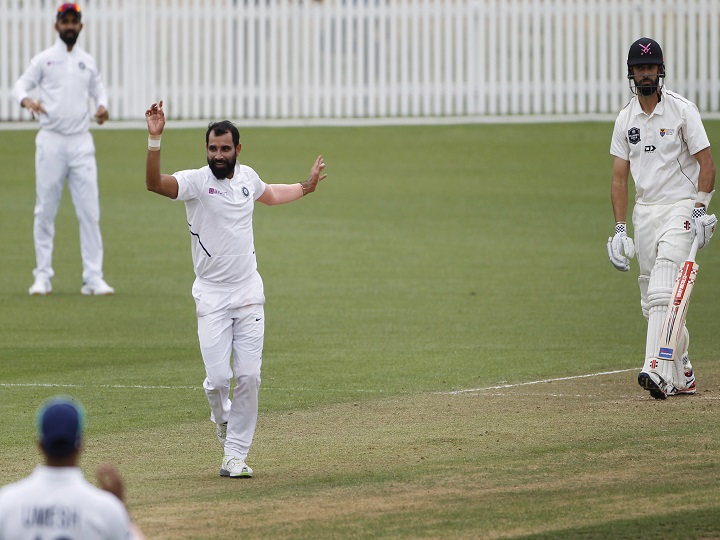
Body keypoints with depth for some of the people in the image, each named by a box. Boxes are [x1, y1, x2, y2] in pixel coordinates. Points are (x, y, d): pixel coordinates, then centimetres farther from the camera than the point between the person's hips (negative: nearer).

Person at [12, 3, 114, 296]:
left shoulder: (87, 62, 13)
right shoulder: (43, 60, 3)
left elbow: (97, 88, 25)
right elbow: (21, 85, 0)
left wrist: (102, 105, 3)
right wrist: (26, 100, -23)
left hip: (81, 142, 2)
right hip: (51, 140, -2)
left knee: (90, 211, -4)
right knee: (45, 211, 0)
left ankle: (93, 278, -4)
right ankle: (43, 276, 7)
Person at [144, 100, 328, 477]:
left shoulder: (247, 177, 5)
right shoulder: (195, 181, -11)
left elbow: (269, 195, 31)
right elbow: (154, 183, -32)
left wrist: (305, 188, 33)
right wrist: (154, 139, -43)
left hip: (248, 294, 4)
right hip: (212, 297, -3)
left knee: (248, 377, -2)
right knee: (218, 378, -9)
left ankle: (235, 456, 7)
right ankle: (222, 417, 26)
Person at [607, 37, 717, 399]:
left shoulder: (682, 110, -5)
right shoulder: (626, 119, 9)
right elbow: (619, 176, 10)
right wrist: (620, 228, 3)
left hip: (680, 206, -6)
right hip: (644, 211, 6)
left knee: (663, 292, -20)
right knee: (653, 300, 7)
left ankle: (658, 371, -30)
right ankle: (683, 375, 19)